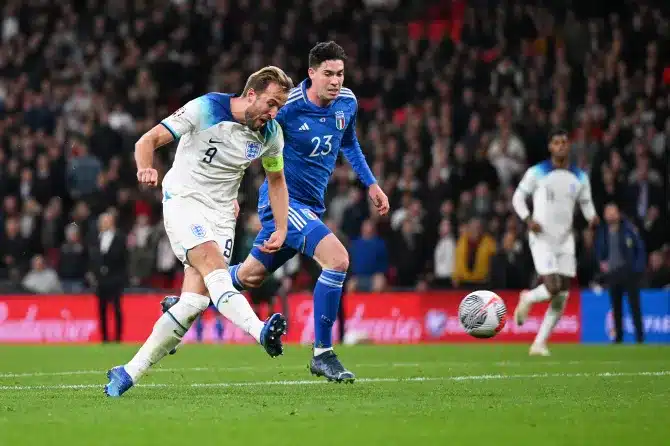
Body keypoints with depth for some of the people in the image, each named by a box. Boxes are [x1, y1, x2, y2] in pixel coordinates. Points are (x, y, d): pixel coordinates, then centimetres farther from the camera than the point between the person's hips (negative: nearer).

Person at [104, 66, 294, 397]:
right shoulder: (205, 109, -15)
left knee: (195, 301, -9)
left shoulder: (271, 134, 0)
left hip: (221, 214, 5)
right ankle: (261, 332, -52)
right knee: (213, 263, -31)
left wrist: (281, 230, 9)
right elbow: (148, 140, -13)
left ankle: (130, 373, -2)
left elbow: (276, 180, 18)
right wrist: (145, 168, -34)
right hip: (184, 199, -5)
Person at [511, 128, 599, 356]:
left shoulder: (580, 177, 7)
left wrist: (592, 217, -8)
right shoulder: (537, 173, -4)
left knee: (562, 296, -1)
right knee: (552, 288, -19)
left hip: (565, 240, 5)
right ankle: (527, 299, 16)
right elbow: (518, 196, 3)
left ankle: (539, 343, 8)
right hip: (542, 238, -5)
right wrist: (528, 219, -15)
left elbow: (586, 203, 16)